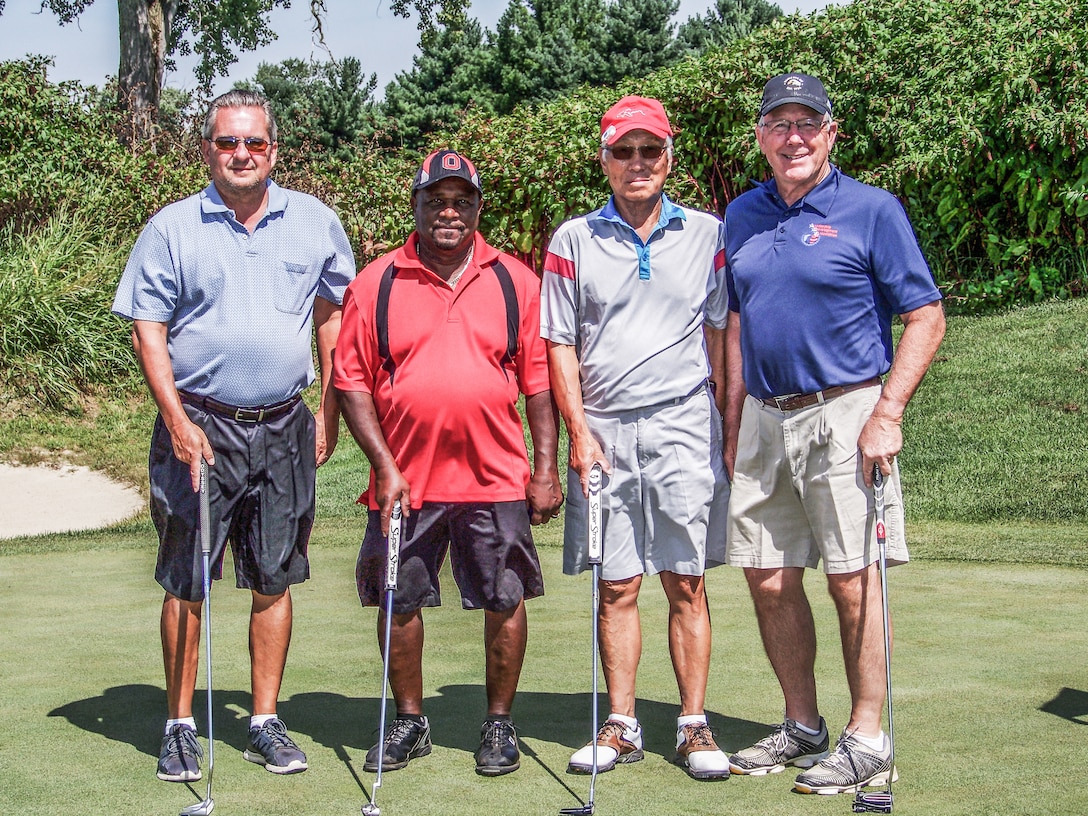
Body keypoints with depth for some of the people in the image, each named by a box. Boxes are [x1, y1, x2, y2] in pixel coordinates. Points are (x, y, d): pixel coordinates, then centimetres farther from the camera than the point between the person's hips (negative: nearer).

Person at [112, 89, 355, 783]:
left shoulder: (315, 223, 7)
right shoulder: (172, 229, 1)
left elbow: (334, 315, 14)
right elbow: (148, 330, -1)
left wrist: (330, 413, 9)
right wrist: (177, 420, -11)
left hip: (284, 427, 2)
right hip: (199, 425, -2)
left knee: (274, 579, 7)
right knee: (187, 582, 1)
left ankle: (266, 723, 17)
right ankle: (181, 726, 11)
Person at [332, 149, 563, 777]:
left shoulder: (516, 282, 5)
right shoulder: (376, 283, 2)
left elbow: (539, 381, 6)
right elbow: (352, 381, 1)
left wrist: (546, 467, 0)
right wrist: (385, 467, -7)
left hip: (497, 481, 0)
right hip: (405, 483, 0)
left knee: (505, 601, 4)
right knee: (399, 603, 8)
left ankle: (500, 725, 20)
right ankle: (410, 723, 25)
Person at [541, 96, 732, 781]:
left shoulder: (707, 234, 8)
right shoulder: (574, 241, 7)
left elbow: (721, 333, 9)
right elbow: (559, 344, 6)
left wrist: (731, 428, 4)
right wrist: (579, 433, -3)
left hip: (684, 425, 0)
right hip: (603, 433, 1)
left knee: (686, 583, 0)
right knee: (617, 586, 4)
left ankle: (695, 727, 6)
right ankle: (621, 728, 12)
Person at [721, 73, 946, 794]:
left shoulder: (871, 209, -4)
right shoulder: (742, 217, 13)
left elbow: (926, 316, -6)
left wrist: (888, 413, -14)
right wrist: (735, 424, 15)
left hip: (844, 415, -5)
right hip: (764, 419, 6)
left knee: (852, 578, -4)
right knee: (770, 580, 7)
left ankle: (868, 741, 5)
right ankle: (802, 727, 21)